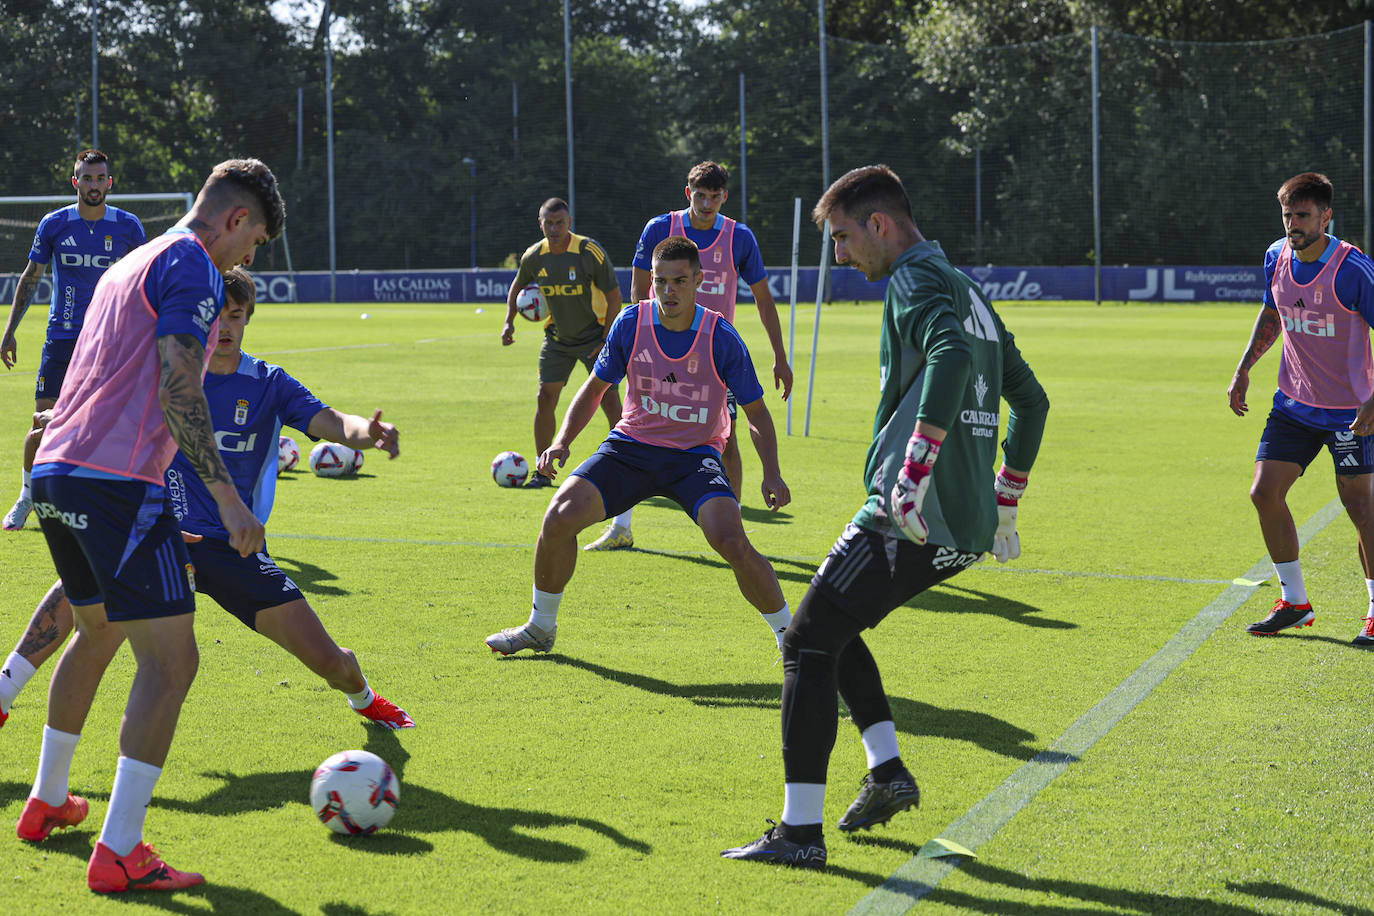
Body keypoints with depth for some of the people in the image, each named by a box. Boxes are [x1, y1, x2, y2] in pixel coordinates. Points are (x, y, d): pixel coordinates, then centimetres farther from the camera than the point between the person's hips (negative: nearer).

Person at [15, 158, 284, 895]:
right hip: (115, 481, -10)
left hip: (53, 472, 10)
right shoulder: (192, 266, -6)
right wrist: (228, 498, -18)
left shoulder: (132, 264, 24)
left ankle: (45, 803, 39)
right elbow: (176, 393, -17)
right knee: (170, 662, -8)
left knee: (96, 634, 28)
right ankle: (119, 853, -11)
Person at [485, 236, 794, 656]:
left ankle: (788, 634, -5)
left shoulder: (721, 338, -12)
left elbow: (756, 410, 0)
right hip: (630, 447, 3)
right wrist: (561, 441, -6)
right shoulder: (631, 323, -7)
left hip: (695, 456, -2)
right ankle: (541, 627, 9)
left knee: (732, 543, -27)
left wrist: (771, 473, -12)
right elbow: (596, 387, 7)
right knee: (559, 518, -15)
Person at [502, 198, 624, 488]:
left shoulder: (590, 252, -18)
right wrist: (509, 321, 3)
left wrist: (607, 339, -14)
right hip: (557, 338, 4)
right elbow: (518, 286, 16)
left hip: (595, 336, -3)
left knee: (609, 401, -9)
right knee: (545, 398, -4)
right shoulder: (534, 256, -5)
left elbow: (614, 295, -11)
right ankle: (543, 471, 7)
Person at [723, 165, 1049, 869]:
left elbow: (951, 355, -30)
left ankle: (800, 832, -7)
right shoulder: (969, 292, 22)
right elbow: (1030, 400, 28)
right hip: (964, 530, 10)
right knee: (832, 626, 25)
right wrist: (1003, 505, 30)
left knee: (807, 644, -4)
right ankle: (887, 771, 17)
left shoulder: (916, 280, -7)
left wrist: (916, 472, -33)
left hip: (910, 520, -10)